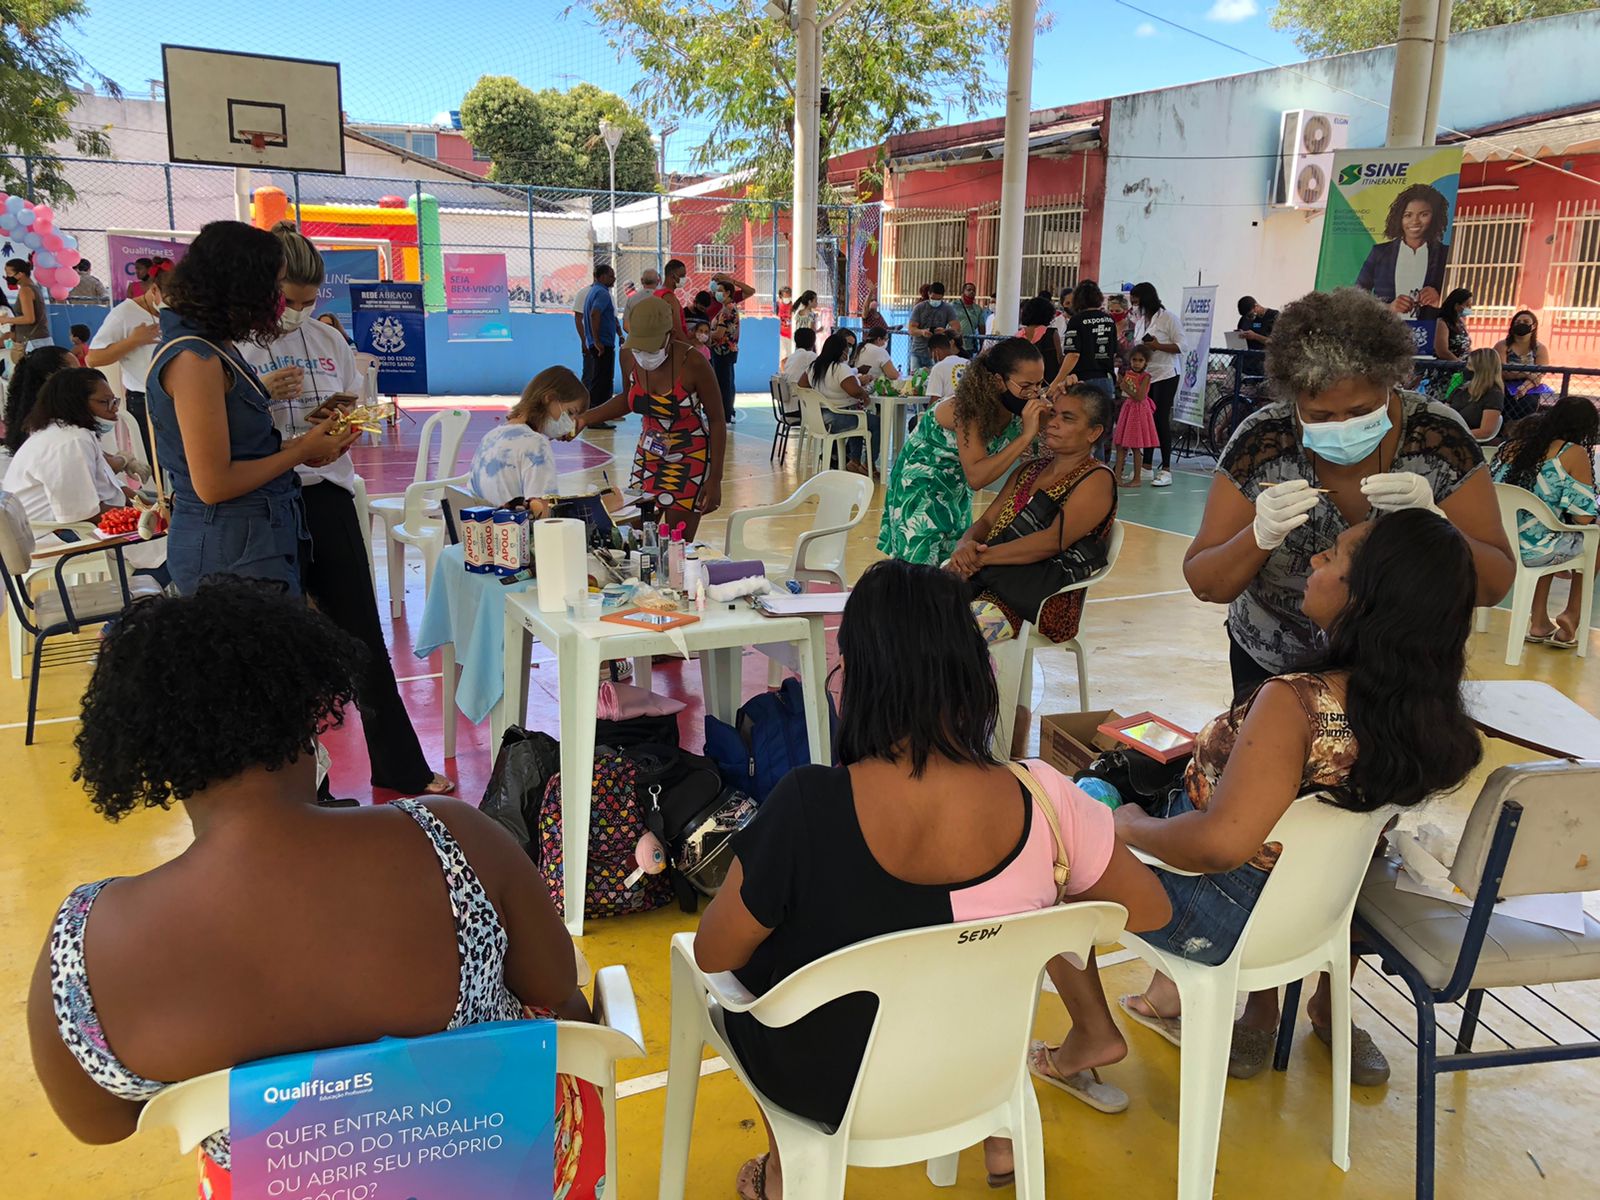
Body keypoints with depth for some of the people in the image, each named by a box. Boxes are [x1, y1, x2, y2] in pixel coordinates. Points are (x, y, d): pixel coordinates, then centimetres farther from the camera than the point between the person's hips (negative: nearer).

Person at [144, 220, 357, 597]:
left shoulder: (216, 349, 12)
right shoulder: (194, 359, -16)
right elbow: (213, 484, -19)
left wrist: (299, 446, 3)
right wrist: (301, 451, -9)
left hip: (257, 535, 9)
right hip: (231, 553, -9)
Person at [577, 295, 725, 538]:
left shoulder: (693, 363, -22)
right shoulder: (629, 356, -8)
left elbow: (717, 421, -13)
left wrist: (715, 479, -14)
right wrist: (584, 419, -1)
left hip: (689, 459, -5)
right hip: (648, 455, 5)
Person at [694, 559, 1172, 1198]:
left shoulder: (809, 807, -34)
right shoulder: (1040, 800, -24)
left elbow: (712, 954, -18)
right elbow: (1147, 908, -7)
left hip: (821, 1080, -2)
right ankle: (1000, 1131, 44)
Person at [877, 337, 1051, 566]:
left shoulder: (1015, 405, -13)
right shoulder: (972, 408, -31)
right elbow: (976, 477, -39)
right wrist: (1025, 436, -43)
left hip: (956, 491, 6)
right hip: (921, 482, -6)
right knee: (921, 563, -9)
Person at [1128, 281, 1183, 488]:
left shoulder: (1168, 318, -7)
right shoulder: (1140, 320, 13)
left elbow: (1181, 346, -10)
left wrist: (1158, 346, -20)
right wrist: (1128, 347, 3)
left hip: (1165, 375, -6)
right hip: (1144, 375, 6)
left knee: (1161, 419, -7)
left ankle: (1166, 470, -4)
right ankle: (1146, 466, 13)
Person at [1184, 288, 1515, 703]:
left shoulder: (1439, 436, -19)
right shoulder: (1260, 440, -21)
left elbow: (1494, 586, -15)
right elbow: (1204, 585, -17)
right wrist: (1261, 536, -35)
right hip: (1273, 668, 0)